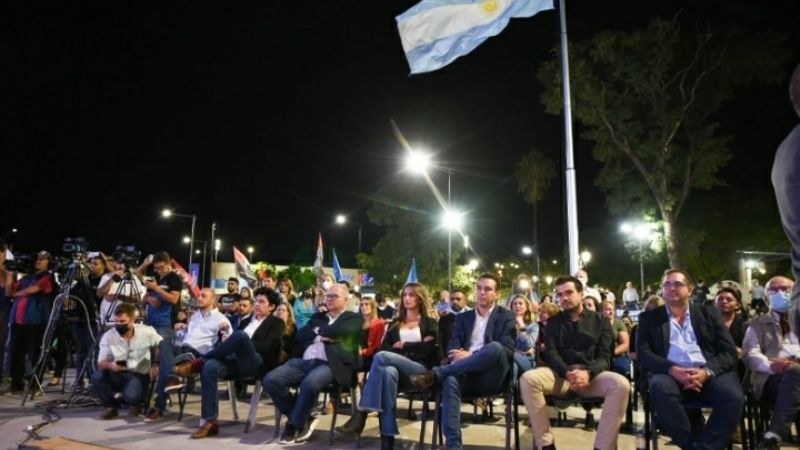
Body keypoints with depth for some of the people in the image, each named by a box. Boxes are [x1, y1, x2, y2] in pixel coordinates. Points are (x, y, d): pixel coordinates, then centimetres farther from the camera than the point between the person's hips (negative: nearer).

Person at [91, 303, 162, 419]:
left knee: (131, 395, -33)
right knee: (96, 377, -28)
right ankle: (111, 406, 0)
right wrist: (110, 365, -32)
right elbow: (101, 363, -9)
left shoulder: (147, 332, -13)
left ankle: (136, 405, 9)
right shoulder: (108, 336, -11)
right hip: (118, 374, 3)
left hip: (139, 375, -2)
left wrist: (156, 364, -9)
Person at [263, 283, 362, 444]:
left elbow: (340, 331, -11)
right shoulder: (317, 317, 27)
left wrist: (318, 331, 4)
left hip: (329, 364, -6)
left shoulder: (353, 318, 11)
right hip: (304, 361, 6)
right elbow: (299, 335, 13)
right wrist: (320, 336, -1)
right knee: (271, 380, -17)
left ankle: (295, 423, -6)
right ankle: (304, 418, 3)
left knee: (309, 383, -37)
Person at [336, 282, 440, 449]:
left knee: (381, 357, -30)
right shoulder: (396, 323, 26)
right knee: (388, 371, -38)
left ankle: (360, 415, -30)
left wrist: (404, 345, 2)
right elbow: (385, 346, 10)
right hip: (397, 369, 3)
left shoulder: (429, 323, 16)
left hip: (421, 371, -2)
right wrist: (416, 347, -4)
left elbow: (429, 349, -2)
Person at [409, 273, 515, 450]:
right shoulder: (463, 317, 23)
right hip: (466, 374, 2)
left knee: (495, 347, -35)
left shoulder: (506, 317, 12)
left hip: (491, 376, -2)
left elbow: (508, 350, -3)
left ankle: (435, 374, -32)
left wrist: (470, 356, -16)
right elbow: (452, 346, 10)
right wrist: (461, 356, -17)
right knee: (451, 380, -35)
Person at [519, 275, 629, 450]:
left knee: (621, 384, -33)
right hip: (561, 374, 1)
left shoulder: (600, 321, 13)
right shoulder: (553, 322, 16)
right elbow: (551, 353, 1)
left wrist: (588, 373, -22)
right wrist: (568, 373, -21)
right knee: (527, 379, -30)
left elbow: (604, 357, 1)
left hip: (591, 374, 0)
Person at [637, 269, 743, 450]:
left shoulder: (709, 314, 18)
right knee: (660, 389, -35)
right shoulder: (649, 317, 15)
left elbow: (729, 351, 7)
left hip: (709, 374, 1)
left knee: (733, 396, -30)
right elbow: (643, 353, 3)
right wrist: (673, 370, -16)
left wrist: (707, 372, -13)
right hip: (670, 374, -1)